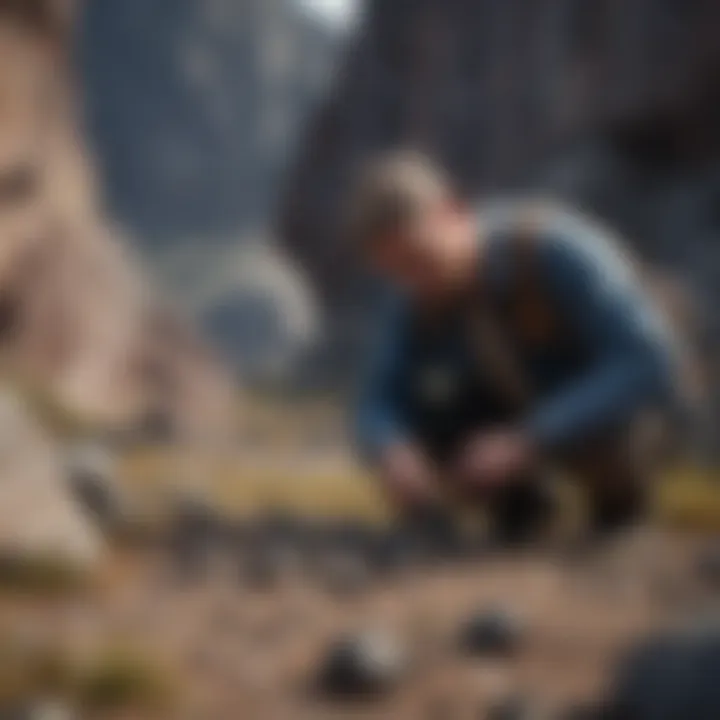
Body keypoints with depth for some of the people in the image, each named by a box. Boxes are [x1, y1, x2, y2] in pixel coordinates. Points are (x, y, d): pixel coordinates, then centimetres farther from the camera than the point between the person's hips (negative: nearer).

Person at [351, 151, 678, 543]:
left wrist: (526, 443, -50)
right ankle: (519, 487, 6)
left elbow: (648, 367, -43)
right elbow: (379, 410, -18)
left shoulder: (556, 247, -37)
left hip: (615, 395, -4)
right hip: (518, 397, 4)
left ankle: (616, 480, -1)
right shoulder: (416, 289, -22)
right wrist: (394, 456, -42)